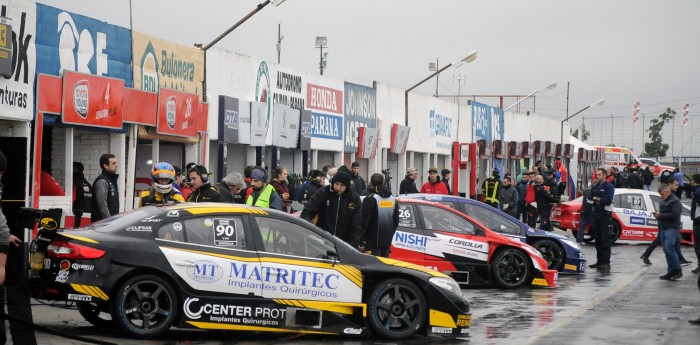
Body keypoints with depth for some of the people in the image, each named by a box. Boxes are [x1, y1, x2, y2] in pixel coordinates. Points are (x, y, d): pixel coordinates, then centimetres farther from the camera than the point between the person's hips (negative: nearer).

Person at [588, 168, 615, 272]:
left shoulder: (609, 187, -4)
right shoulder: (594, 187, 17)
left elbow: (608, 200, -17)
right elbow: (589, 200, 10)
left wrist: (596, 199, -5)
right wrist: (599, 201, -6)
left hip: (605, 214, -7)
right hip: (595, 214, 7)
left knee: (605, 239, -9)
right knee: (597, 239, 9)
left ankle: (606, 262, -11)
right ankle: (599, 261, 15)